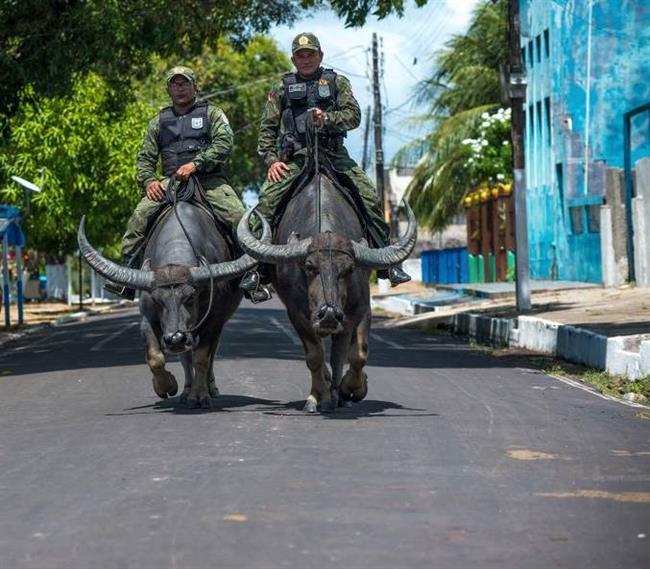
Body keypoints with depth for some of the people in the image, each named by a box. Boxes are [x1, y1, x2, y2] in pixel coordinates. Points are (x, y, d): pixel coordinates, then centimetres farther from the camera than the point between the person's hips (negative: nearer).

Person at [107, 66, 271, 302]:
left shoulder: (211, 113, 12)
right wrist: (149, 181, -2)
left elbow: (224, 144, -4)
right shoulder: (158, 122, 22)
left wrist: (196, 163, -18)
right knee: (139, 216, -21)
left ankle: (250, 276, -20)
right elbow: (145, 158, 19)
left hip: (209, 179, -2)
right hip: (170, 182, 2)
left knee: (239, 217, -25)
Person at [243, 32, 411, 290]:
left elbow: (354, 115, 1)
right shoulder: (282, 89, 15)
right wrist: (271, 160, -4)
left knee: (369, 198, -15)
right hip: (293, 159, 0)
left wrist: (327, 119, -18)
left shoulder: (337, 82, 14)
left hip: (333, 155, 0)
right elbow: (267, 129, 11)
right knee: (267, 199, -22)